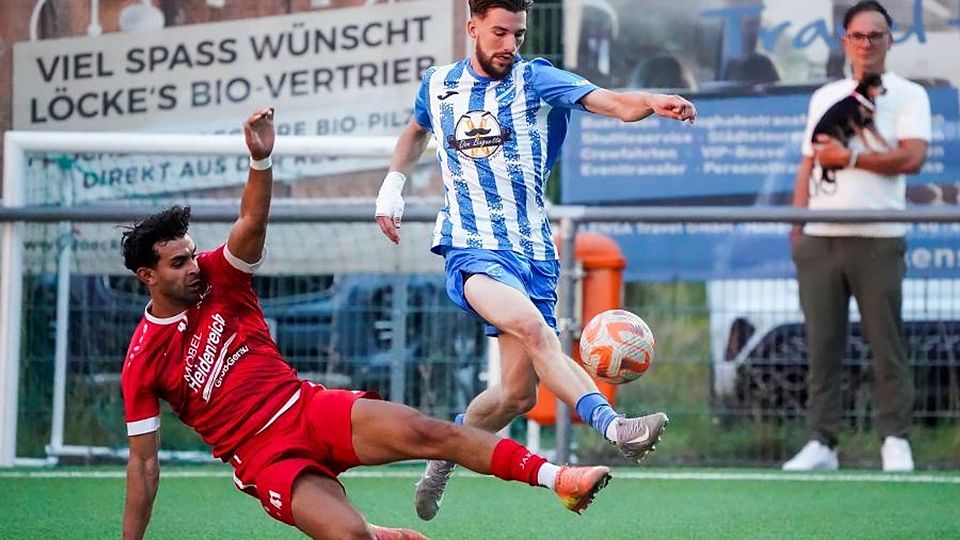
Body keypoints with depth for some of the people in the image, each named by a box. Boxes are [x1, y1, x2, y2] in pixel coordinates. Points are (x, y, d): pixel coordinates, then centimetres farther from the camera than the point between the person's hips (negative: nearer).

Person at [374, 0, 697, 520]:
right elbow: (416, 130, 32)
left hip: (531, 251, 2)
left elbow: (615, 104, -18)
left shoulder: (536, 81, -2)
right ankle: (612, 426, -43)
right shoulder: (438, 85, 7)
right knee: (533, 326, -32)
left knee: (518, 392, -1)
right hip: (470, 248, -1)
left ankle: (444, 454, 26)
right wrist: (393, 184, 18)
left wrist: (652, 103, -39)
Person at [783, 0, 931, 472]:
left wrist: (848, 158, -11)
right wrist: (796, 226, 8)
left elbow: (913, 158, -9)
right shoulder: (824, 97, 19)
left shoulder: (908, 95, 5)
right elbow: (808, 165, 18)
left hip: (877, 239, -4)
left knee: (886, 342, -4)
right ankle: (821, 442, 4)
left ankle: (895, 441, 2)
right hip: (820, 238, 4)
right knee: (822, 344, 2)